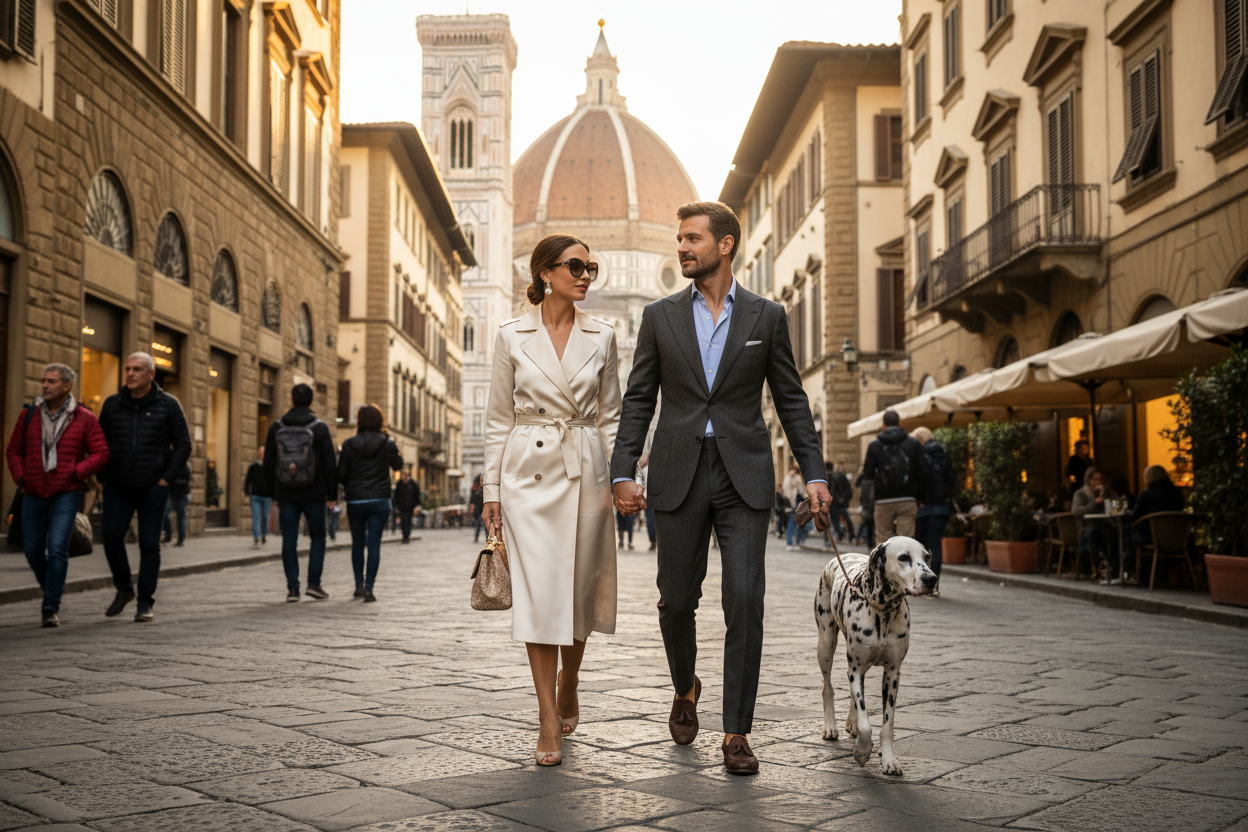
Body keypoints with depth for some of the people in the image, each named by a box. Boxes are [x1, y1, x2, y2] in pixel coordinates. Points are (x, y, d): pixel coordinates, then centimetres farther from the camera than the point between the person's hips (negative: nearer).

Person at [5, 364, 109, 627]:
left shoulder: (84, 419, -4)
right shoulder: (29, 415, 4)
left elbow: (101, 454, -4)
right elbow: (14, 451, 12)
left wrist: (76, 473, -16)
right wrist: (21, 478, -2)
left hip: (65, 495, -4)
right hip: (33, 495, 4)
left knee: (57, 549, -13)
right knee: (33, 551, 9)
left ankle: (51, 609, -7)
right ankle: (52, 591, 34)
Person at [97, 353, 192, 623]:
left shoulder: (168, 405, 1)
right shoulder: (112, 404, 8)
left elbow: (183, 445, 2)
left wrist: (166, 478, -6)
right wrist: (103, 476, 5)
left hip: (153, 487, -2)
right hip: (117, 487, 2)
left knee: (149, 544, -1)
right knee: (112, 535, -9)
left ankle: (145, 603, 7)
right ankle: (124, 588, 14)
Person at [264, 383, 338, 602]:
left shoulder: (276, 428, 3)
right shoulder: (320, 428, -5)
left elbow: (269, 464, 7)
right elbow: (330, 464, -5)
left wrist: (274, 492, 16)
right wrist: (332, 494, 1)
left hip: (286, 494, 2)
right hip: (313, 494, -2)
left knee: (289, 541, 5)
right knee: (318, 537, 12)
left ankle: (292, 588, 2)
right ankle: (314, 583, 3)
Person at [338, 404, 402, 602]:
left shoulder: (349, 445, -5)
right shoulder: (388, 444, -4)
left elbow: (341, 474, -3)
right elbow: (398, 465, 13)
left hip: (355, 501, 0)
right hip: (380, 500, 0)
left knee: (357, 542, 16)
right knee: (374, 543, 1)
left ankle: (359, 584, 18)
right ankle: (369, 587, -5)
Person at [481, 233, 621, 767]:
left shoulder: (601, 337, 6)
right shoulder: (512, 337, 2)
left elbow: (610, 417, 9)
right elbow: (498, 419, 4)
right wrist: (493, 489, 0)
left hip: (584, 472, 2)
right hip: (529, 471, -2)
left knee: (579, 589, 7)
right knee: (539, 592, -7)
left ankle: (567, 691, 33)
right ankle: (549, 723, -1)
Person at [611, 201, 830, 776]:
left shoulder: (766, 317, 6)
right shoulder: (660, 316, 7)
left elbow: (791, 399, 8)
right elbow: (638, 400, 7)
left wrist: (814, 473, -1)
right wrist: (622, 473, -3)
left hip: (744, 475, -1)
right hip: (678, 475, 1)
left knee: (744, 603, -7)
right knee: (677, 599, 7)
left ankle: (736, 734, 2)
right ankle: (685, 689, 37)